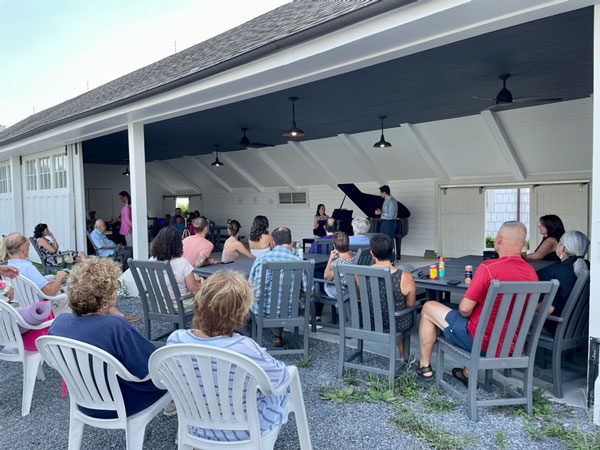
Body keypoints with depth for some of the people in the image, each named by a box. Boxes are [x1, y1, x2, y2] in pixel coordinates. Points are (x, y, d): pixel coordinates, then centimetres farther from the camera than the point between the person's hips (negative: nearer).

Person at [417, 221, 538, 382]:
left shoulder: (488, 267, -23)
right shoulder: (532, 273, -2)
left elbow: (465, 309, -20)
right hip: (511, 345, 7)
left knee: (428, 308, 12)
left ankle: (424, 366, 25)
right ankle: (468, 372, 37)